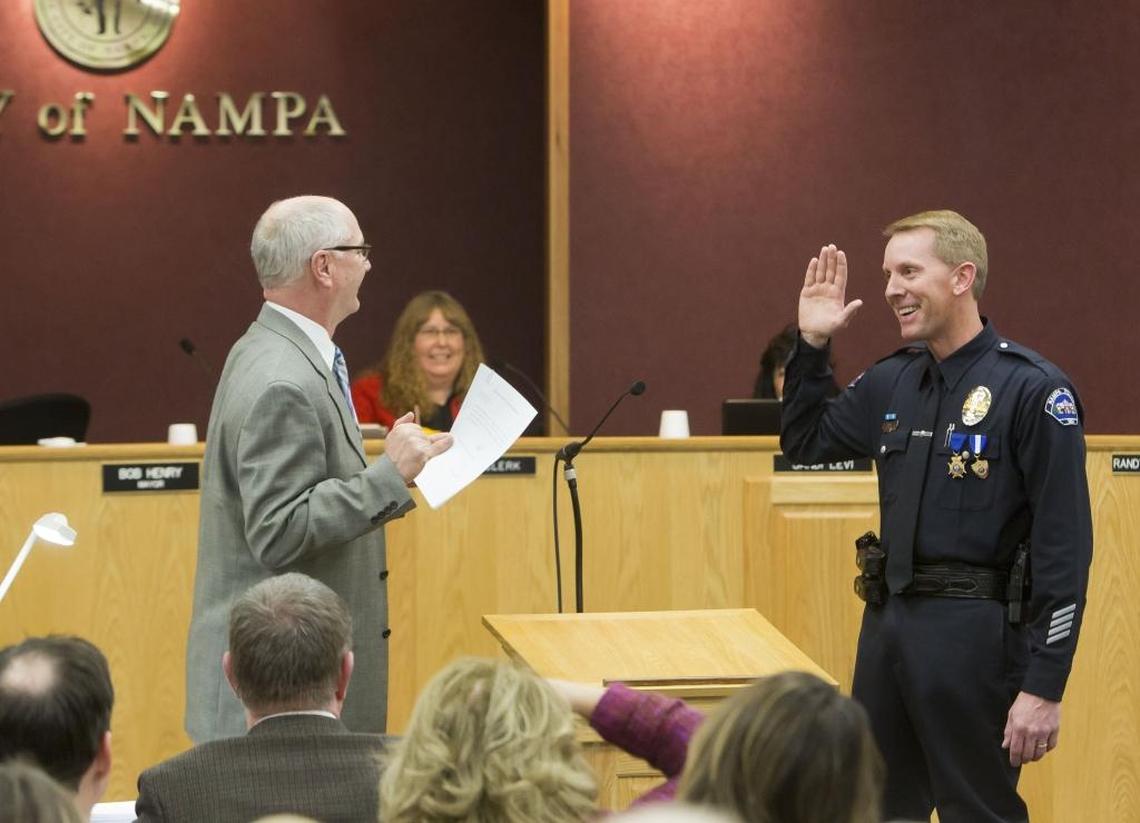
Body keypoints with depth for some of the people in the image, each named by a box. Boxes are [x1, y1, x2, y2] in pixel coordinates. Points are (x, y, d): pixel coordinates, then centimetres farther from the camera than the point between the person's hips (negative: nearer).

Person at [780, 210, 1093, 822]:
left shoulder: (1031, 388, -12)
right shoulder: (890, 382, 9)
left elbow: (1064, 546, -14)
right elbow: (803, 443, 25)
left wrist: (1044, 686, -18)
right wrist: (811, 347, 10)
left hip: (976, 632, -7)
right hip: (887, 625, 7)